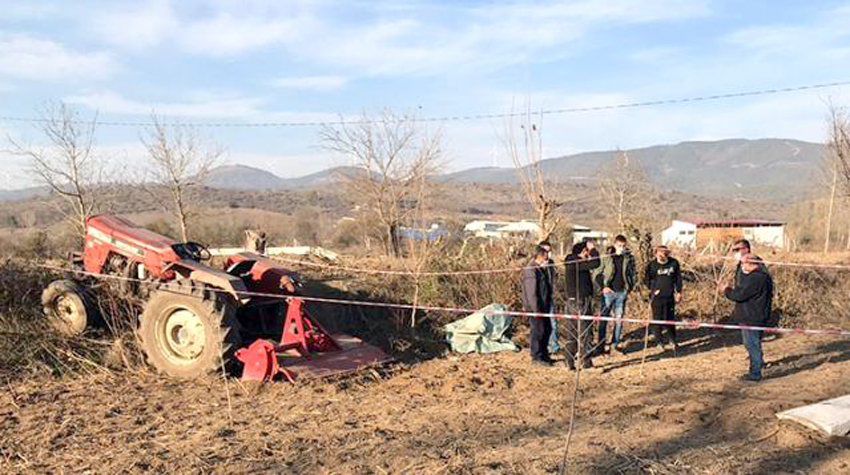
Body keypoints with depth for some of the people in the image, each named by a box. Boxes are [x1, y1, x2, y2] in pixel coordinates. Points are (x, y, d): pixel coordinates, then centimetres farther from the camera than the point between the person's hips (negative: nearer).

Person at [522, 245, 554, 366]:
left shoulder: (541, 269, 15)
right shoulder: (531, 271, -17)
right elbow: (531, 292, -20)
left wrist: (548, 304, 20)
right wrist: (536, 309, -21)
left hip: (543, 307, 10)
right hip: (535, 307, -10)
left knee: (547, 329, 15)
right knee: (538, 331, -4)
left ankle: (544, 353, 27)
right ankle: (537, 356, 6)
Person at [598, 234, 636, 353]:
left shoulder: (629, 258, 4)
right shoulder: (606, 258, -5)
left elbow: (632, 273, 14)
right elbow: (598, 274, -1)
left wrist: (630, 287, 4)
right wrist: (603, 287, -10)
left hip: (622, 292, 3)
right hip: (608, 292, -3)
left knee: (619, 318, 8)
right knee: (604, 317, 2)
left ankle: (616, 342, 21)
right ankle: (602, 343, 10)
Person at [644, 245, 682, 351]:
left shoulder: (674, 263, -2)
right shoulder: (652, 265, -8)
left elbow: (678, 278, 8)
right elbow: (647, 279, 3)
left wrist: (679, 292, 8)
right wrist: (653, 289, -5)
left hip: (670, 296, 2)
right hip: (657, 297, -2)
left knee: (670, 318, 7)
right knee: (657, 319, 3)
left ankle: (673, 340, 24)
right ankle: (659, 341, 16)